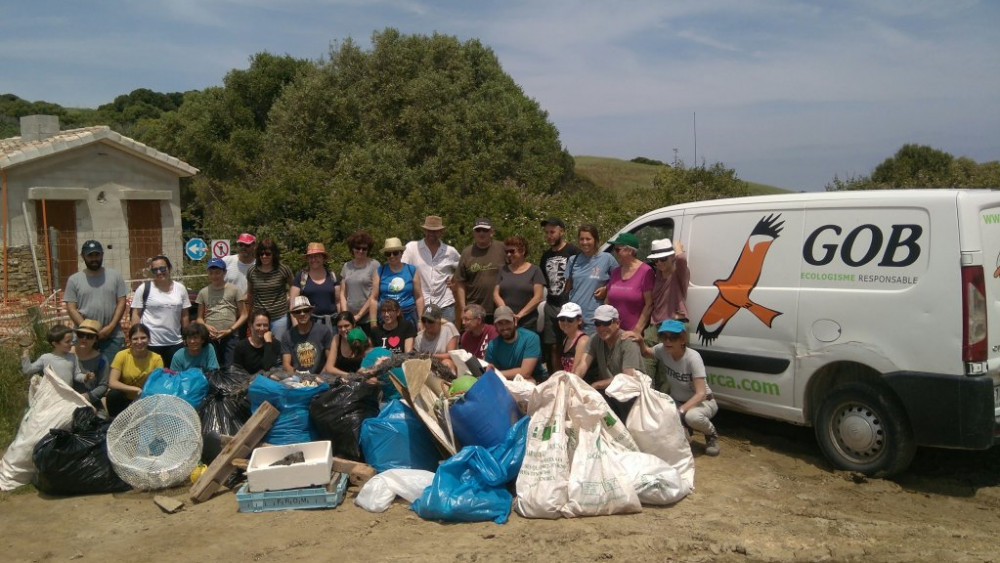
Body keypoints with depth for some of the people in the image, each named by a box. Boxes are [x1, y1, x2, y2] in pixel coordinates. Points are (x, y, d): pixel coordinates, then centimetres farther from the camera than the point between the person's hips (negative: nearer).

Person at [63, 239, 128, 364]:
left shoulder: (115, 275, 6)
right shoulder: (74, 279, 6)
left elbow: (121, 303, 2)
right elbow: (71, 308, 1)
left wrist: (110, 327, -9)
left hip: (112, 336, 0)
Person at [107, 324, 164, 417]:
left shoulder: (156, 358, -9)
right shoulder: (122, 355, -10)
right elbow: (112, 382, -19)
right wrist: (136, 390, -29)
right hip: (125, 400, 0)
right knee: (113, 394, -30)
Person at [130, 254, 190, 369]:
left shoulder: (180, 288, 6)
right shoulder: (144, 288, -3)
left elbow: (184, 315, 9)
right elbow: (136, 314, -2)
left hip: (175, 343, 3)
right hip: (150, 342, -3)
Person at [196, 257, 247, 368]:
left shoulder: (234, 290, 3)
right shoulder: (203, 292, 10)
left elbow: (243, 315, 3)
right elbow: (200, 318, 14)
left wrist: (230, 330, -9)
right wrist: (206, 326, -7)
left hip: (230, 337, -2)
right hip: (210, 337, 2)